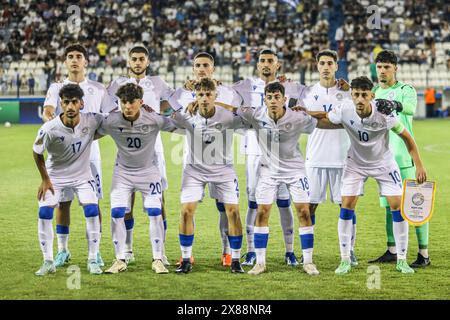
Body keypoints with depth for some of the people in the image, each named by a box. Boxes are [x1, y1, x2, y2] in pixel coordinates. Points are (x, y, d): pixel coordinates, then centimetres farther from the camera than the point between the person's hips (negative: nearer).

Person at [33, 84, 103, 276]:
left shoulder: (91, 121, -22)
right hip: (55, 176, -1)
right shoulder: (49, 129, -26)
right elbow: (37, 153, -8)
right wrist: (45, 180, -4)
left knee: (92, 211, -13)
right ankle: (48, 262, 1)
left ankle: (93, 260, 0)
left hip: (82, 175, 1)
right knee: (45, 213, -12)